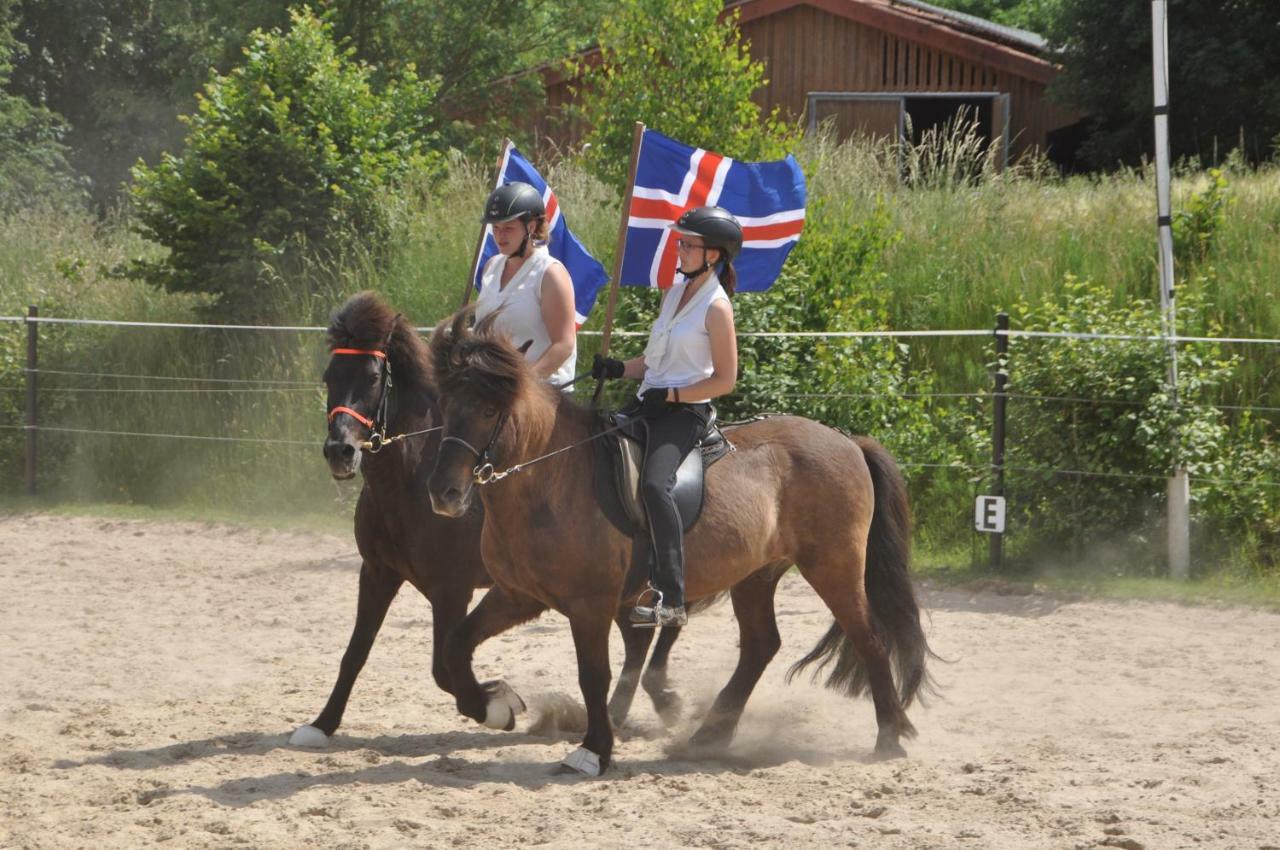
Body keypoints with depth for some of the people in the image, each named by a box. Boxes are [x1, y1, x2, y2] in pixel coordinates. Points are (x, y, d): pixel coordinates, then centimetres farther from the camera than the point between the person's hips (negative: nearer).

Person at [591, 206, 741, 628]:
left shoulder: (716, 307, -8)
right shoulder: (674, 294, 16)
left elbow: (724, 379, -10)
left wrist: (669, 395, -17)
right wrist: (618, 369, 4)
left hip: (685, 411, -9)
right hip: (650, 403, 9)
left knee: (654, 483, -31)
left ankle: (671, 600, -34)